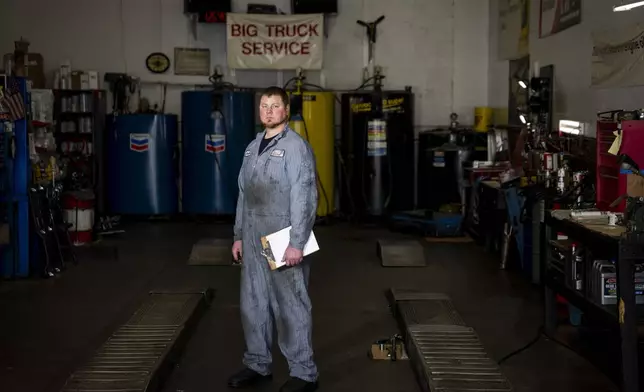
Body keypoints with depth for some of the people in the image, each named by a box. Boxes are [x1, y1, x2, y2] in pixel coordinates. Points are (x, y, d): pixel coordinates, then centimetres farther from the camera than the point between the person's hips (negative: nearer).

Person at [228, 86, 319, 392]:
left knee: (291, 305, -1)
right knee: (253, 303, 13)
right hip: (253, 240, 7)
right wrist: (239, 236, 16)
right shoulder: (252, 147, 13)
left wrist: (297, 243, -20)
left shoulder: (296, 146, -10)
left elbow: (304, 198, -16)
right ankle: (257, 364, 27)